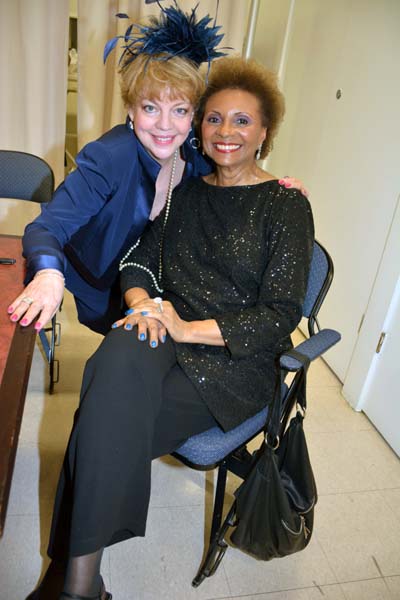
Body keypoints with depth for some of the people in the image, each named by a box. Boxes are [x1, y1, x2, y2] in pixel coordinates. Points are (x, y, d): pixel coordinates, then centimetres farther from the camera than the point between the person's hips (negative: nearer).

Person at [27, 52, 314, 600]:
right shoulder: (186, 191, 12)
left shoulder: (286, 206, -3)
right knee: (122, 359, -32)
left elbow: (280, 317, -9)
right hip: (167, 336, 4)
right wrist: (141, 303, -13)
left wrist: (188, 328, -19)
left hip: (238, 360, -3)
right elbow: (138, 257, 10)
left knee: (114, 411, -28)